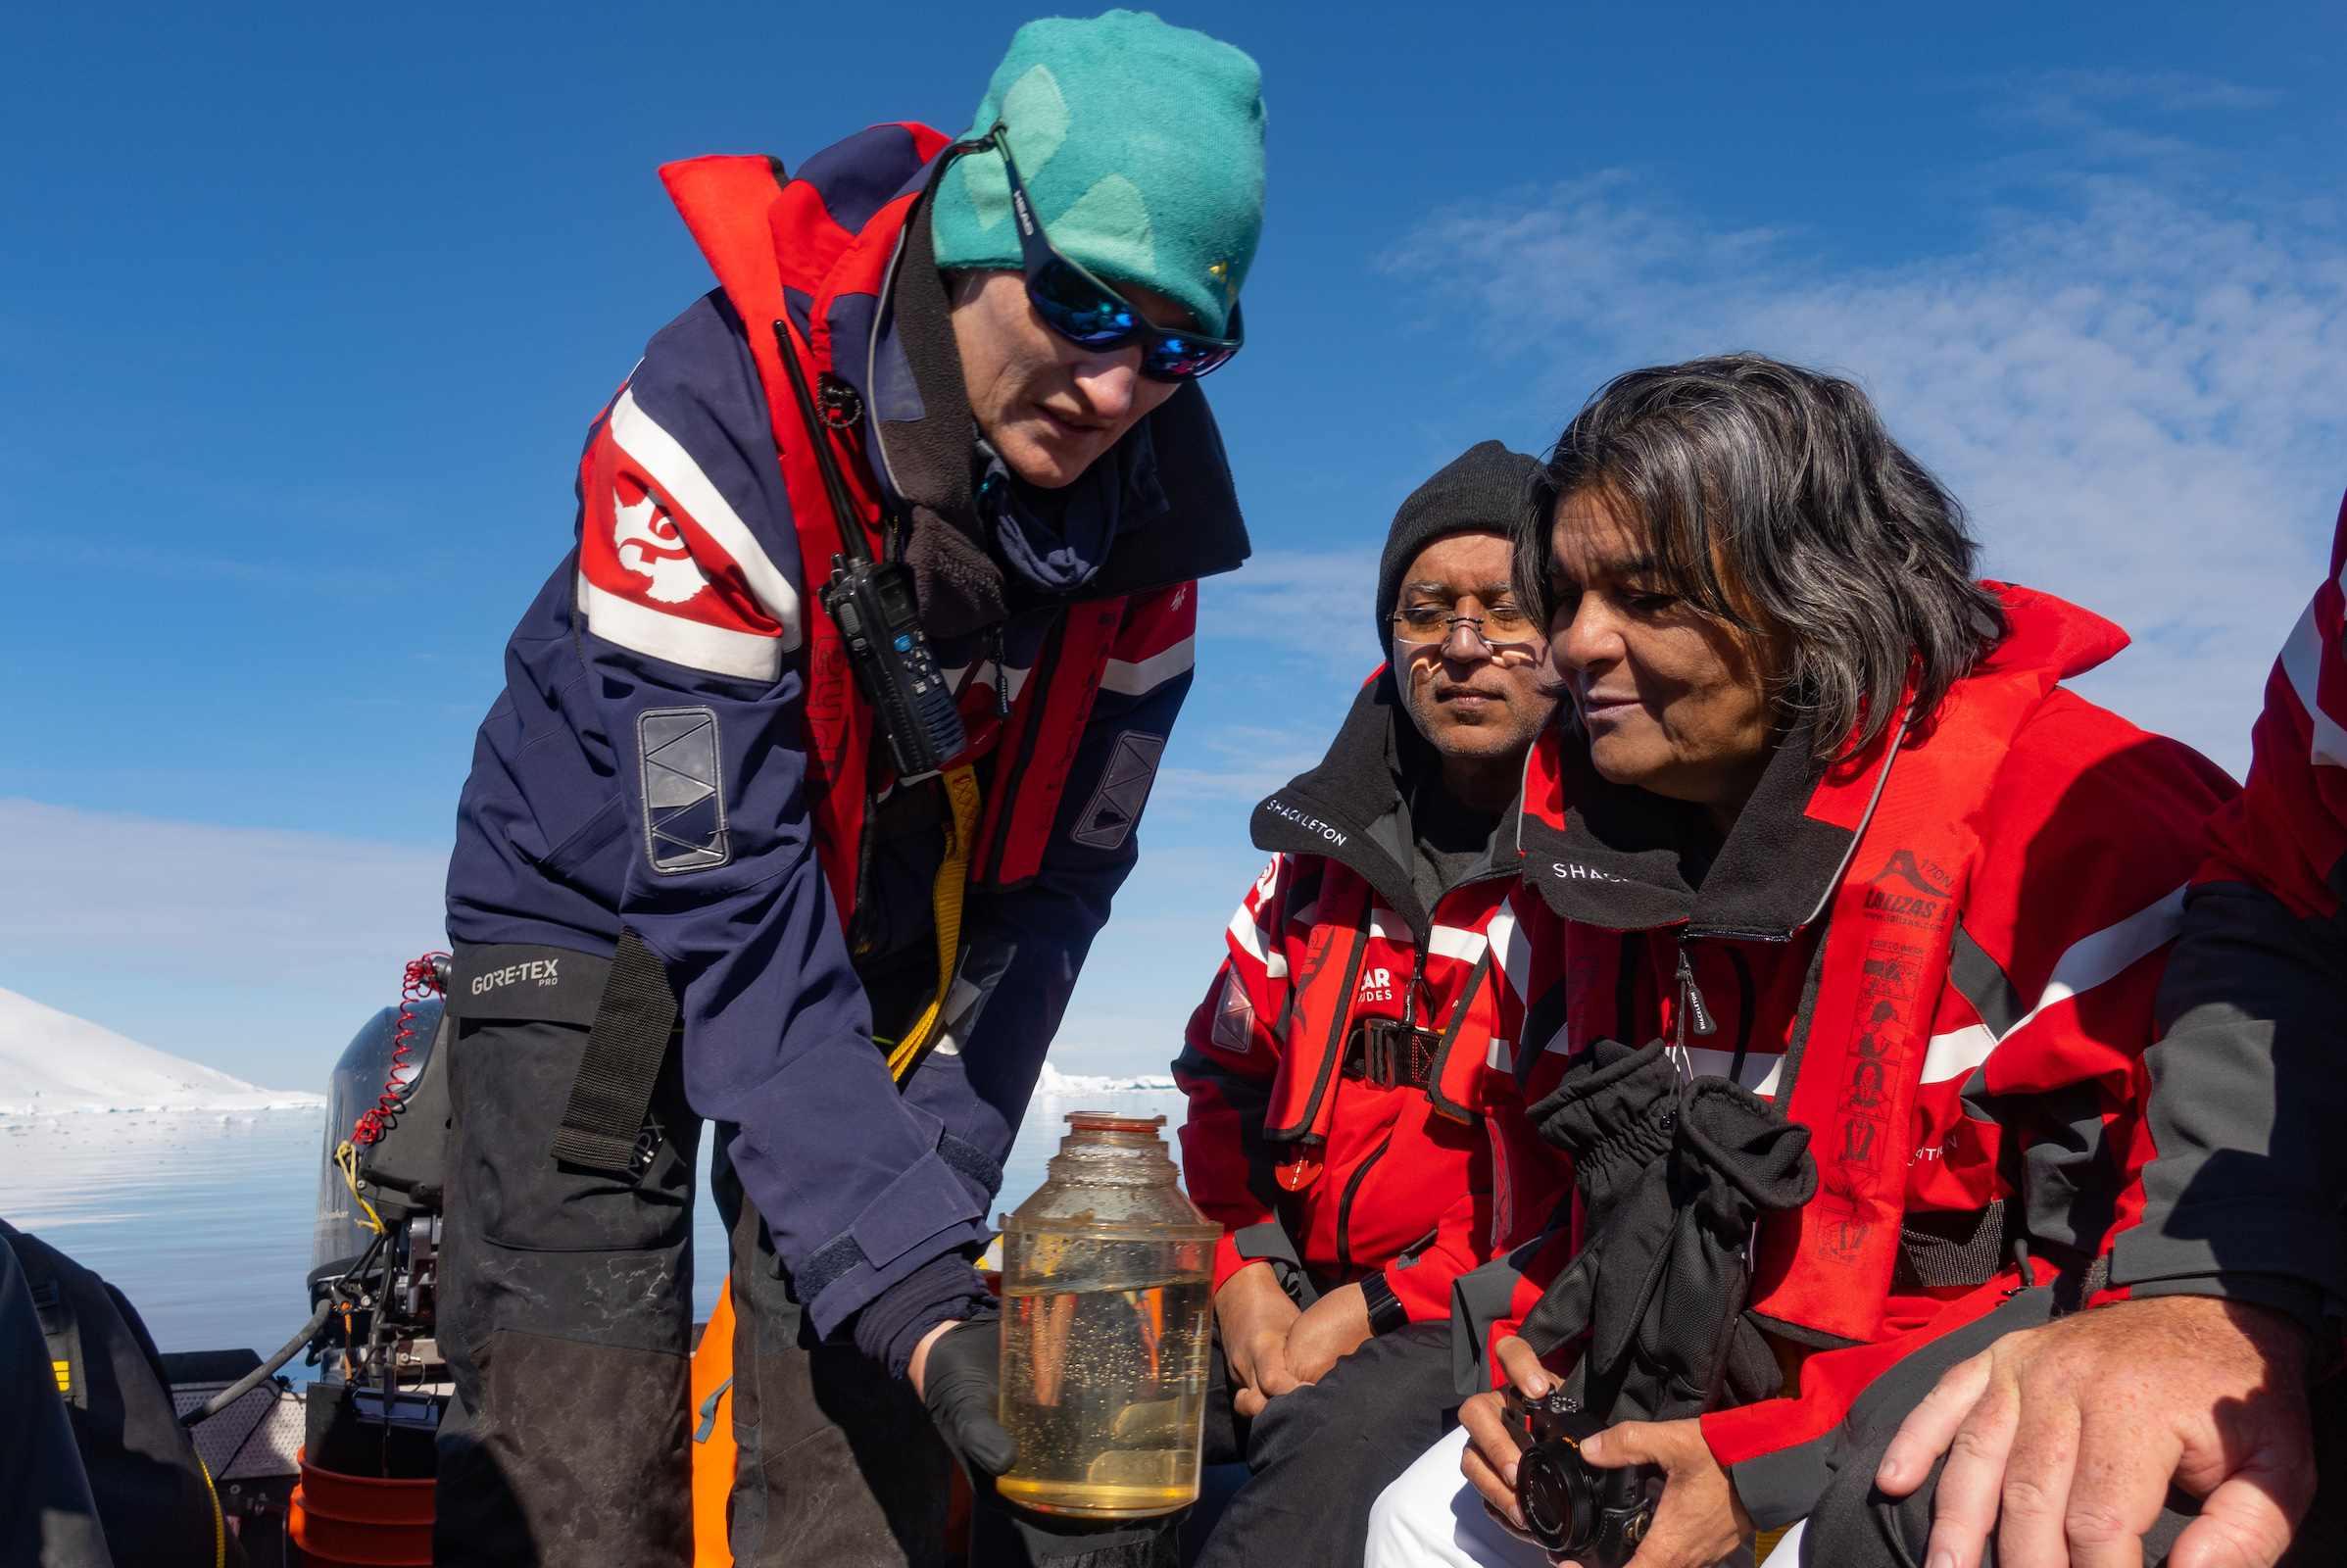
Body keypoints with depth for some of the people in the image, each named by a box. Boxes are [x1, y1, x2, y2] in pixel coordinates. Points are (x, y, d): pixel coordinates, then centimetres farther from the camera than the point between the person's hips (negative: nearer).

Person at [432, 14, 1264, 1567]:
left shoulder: (1148, 516, -14)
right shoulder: (719, 421, -29)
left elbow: (1052, 880, -7)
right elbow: (722, 908, -31)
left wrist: (935, 1186, -13)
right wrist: (906, 1276, -34)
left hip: (887, 947, 4)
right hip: (611, 905, -3)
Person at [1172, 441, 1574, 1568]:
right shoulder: (1326, 849, 12)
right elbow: (1227, 1076, 18)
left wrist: (1372, 1309, -14)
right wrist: (1246, 1279, 0)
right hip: (1291, 1295, 5)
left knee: (1344, 1434, -35)